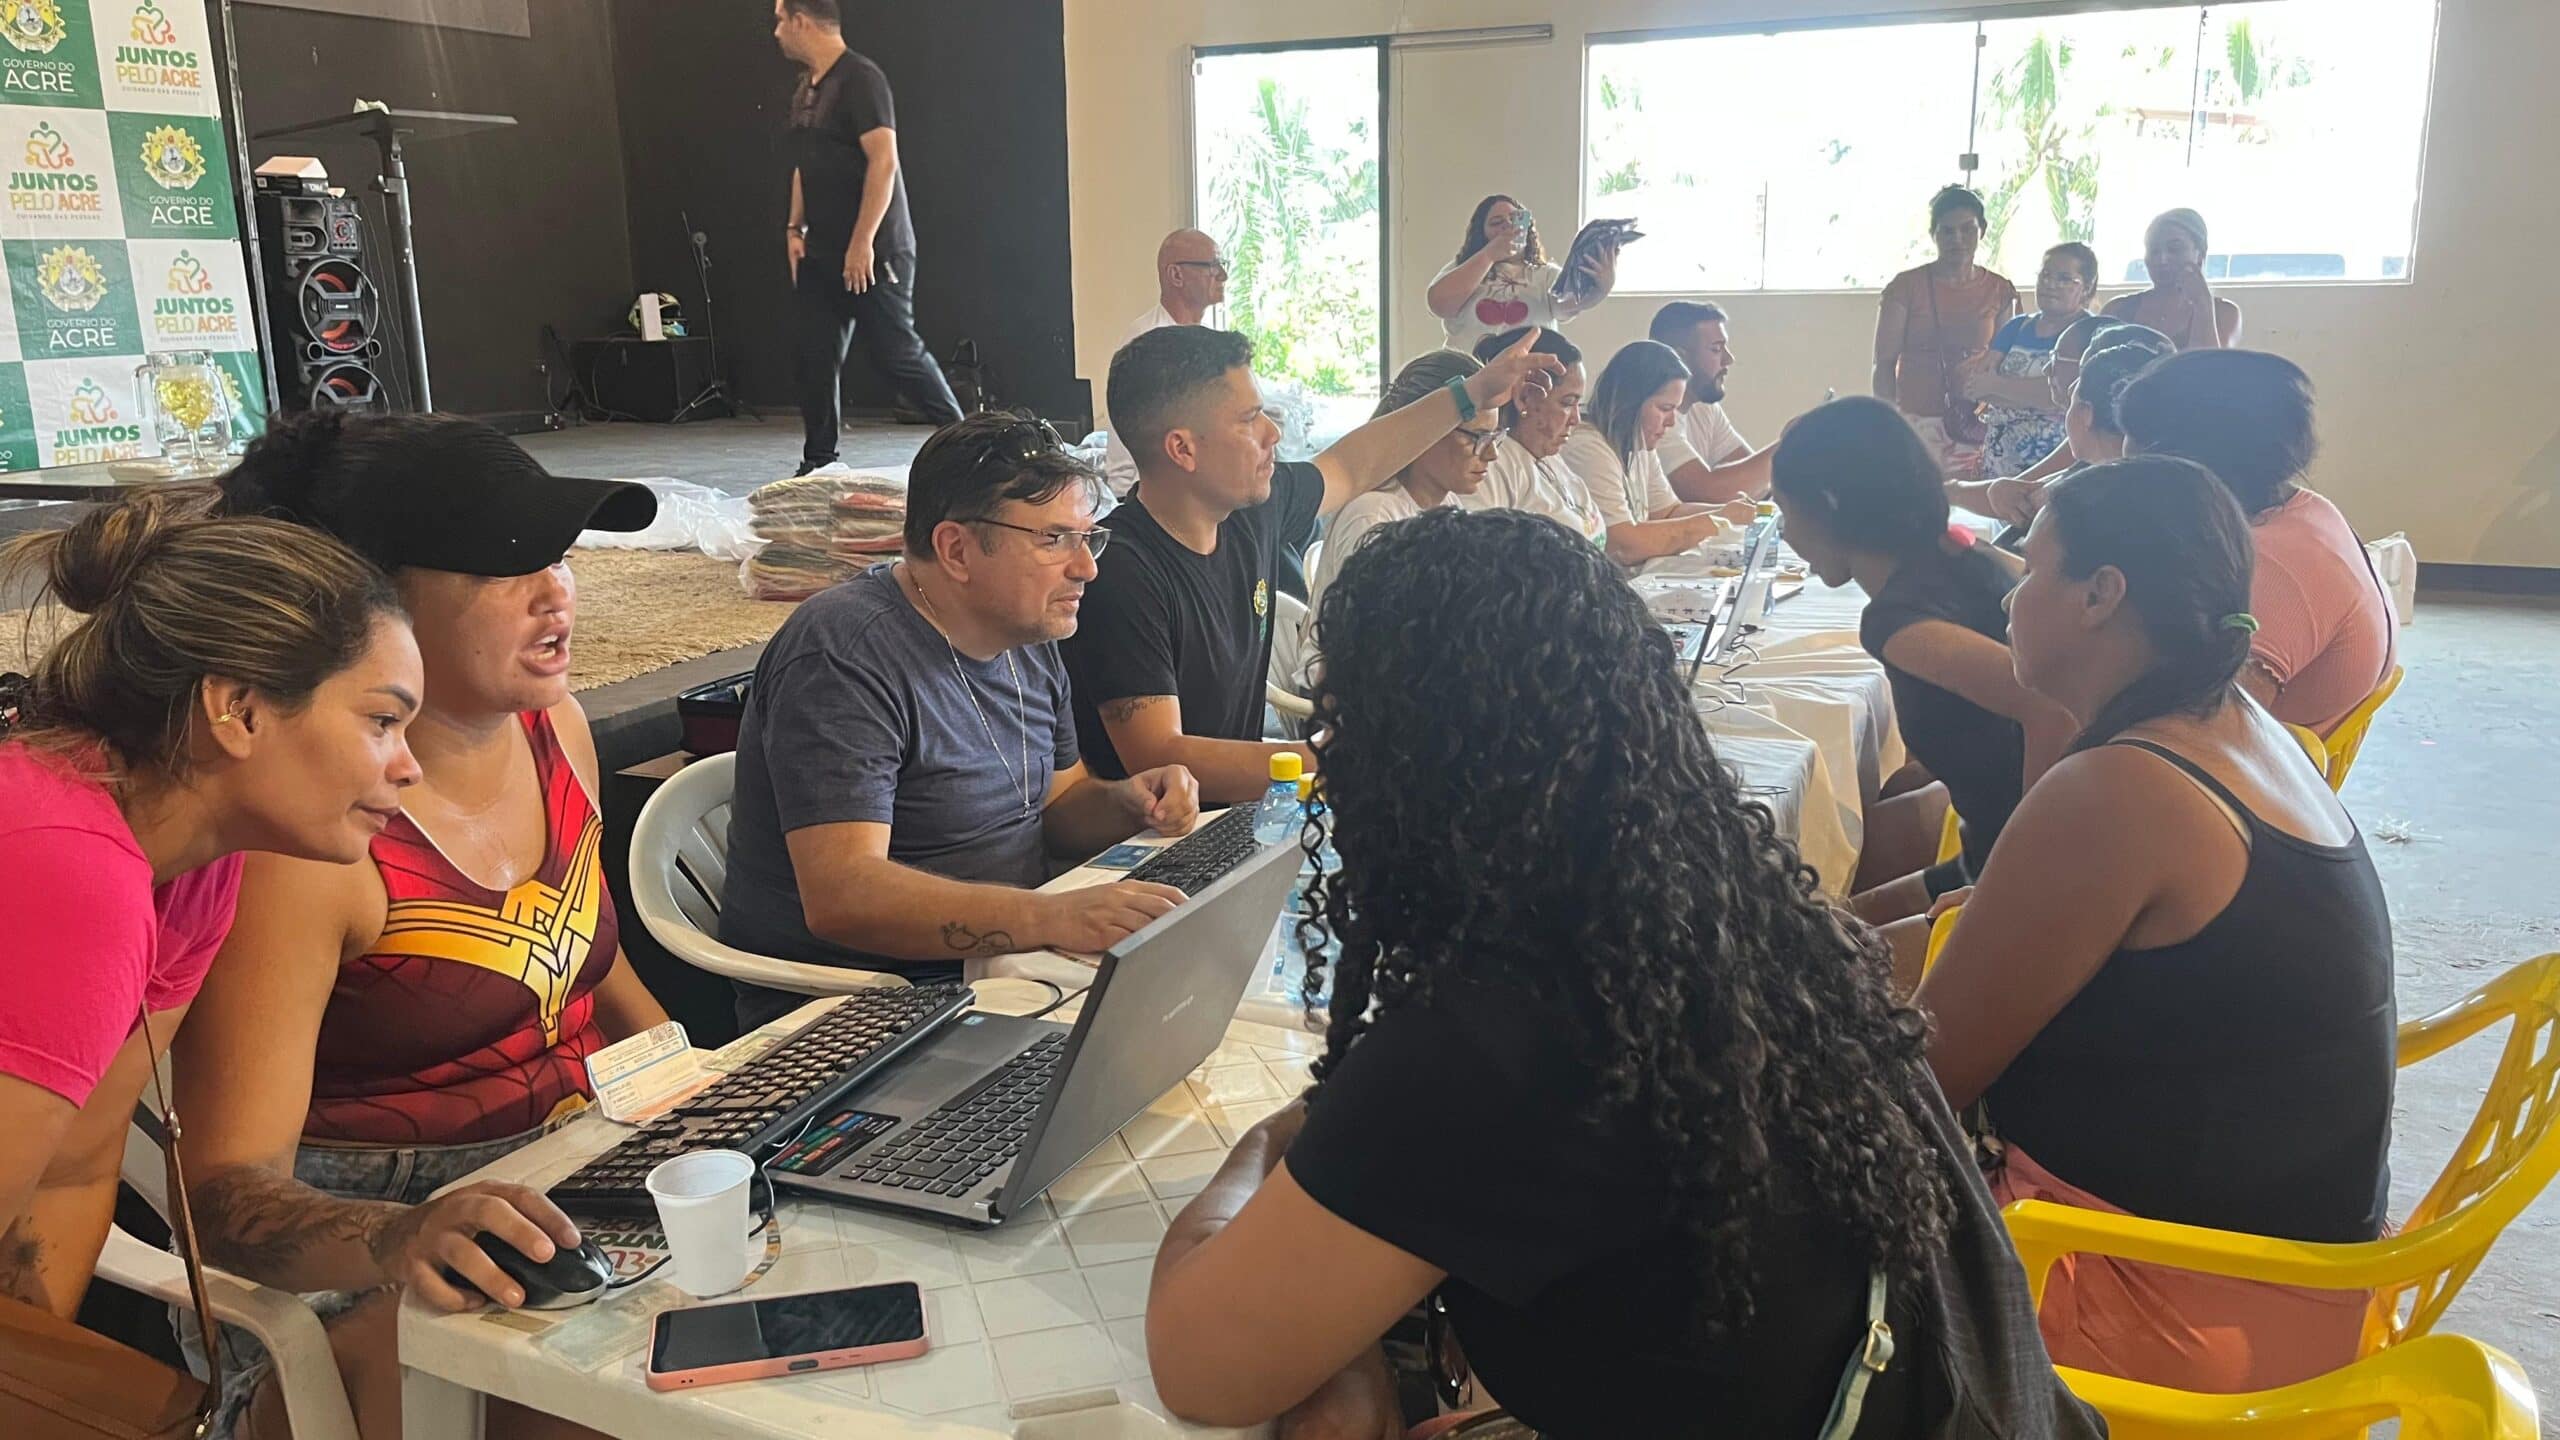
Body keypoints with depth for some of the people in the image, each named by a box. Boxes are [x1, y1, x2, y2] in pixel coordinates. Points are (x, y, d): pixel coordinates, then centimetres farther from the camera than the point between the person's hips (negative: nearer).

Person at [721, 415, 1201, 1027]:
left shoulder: (1029, 641, 8)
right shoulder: (845, 657, -19)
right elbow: (840, 896, -29)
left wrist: (1126, 803, -2)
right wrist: (1053, 918, -39)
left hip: (999, 970, 9)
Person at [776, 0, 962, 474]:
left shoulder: (859, 78, -12)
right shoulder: (805, 89, 16)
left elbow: (884, 161, -20)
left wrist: (862, 244, -22)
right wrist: (795, 229, 13)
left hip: (871, 253, -9)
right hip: (821, 253, 9)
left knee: (897, 353, -6)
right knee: (816, 358, 6)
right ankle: (819, 464, 14)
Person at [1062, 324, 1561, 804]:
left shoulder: (1256, 509, 1)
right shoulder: (1122, 572, -23)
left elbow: (1350, 468, 24)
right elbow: (1158, 760, -28)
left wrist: (1473, 394, 28)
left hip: (1233, 819, 8)